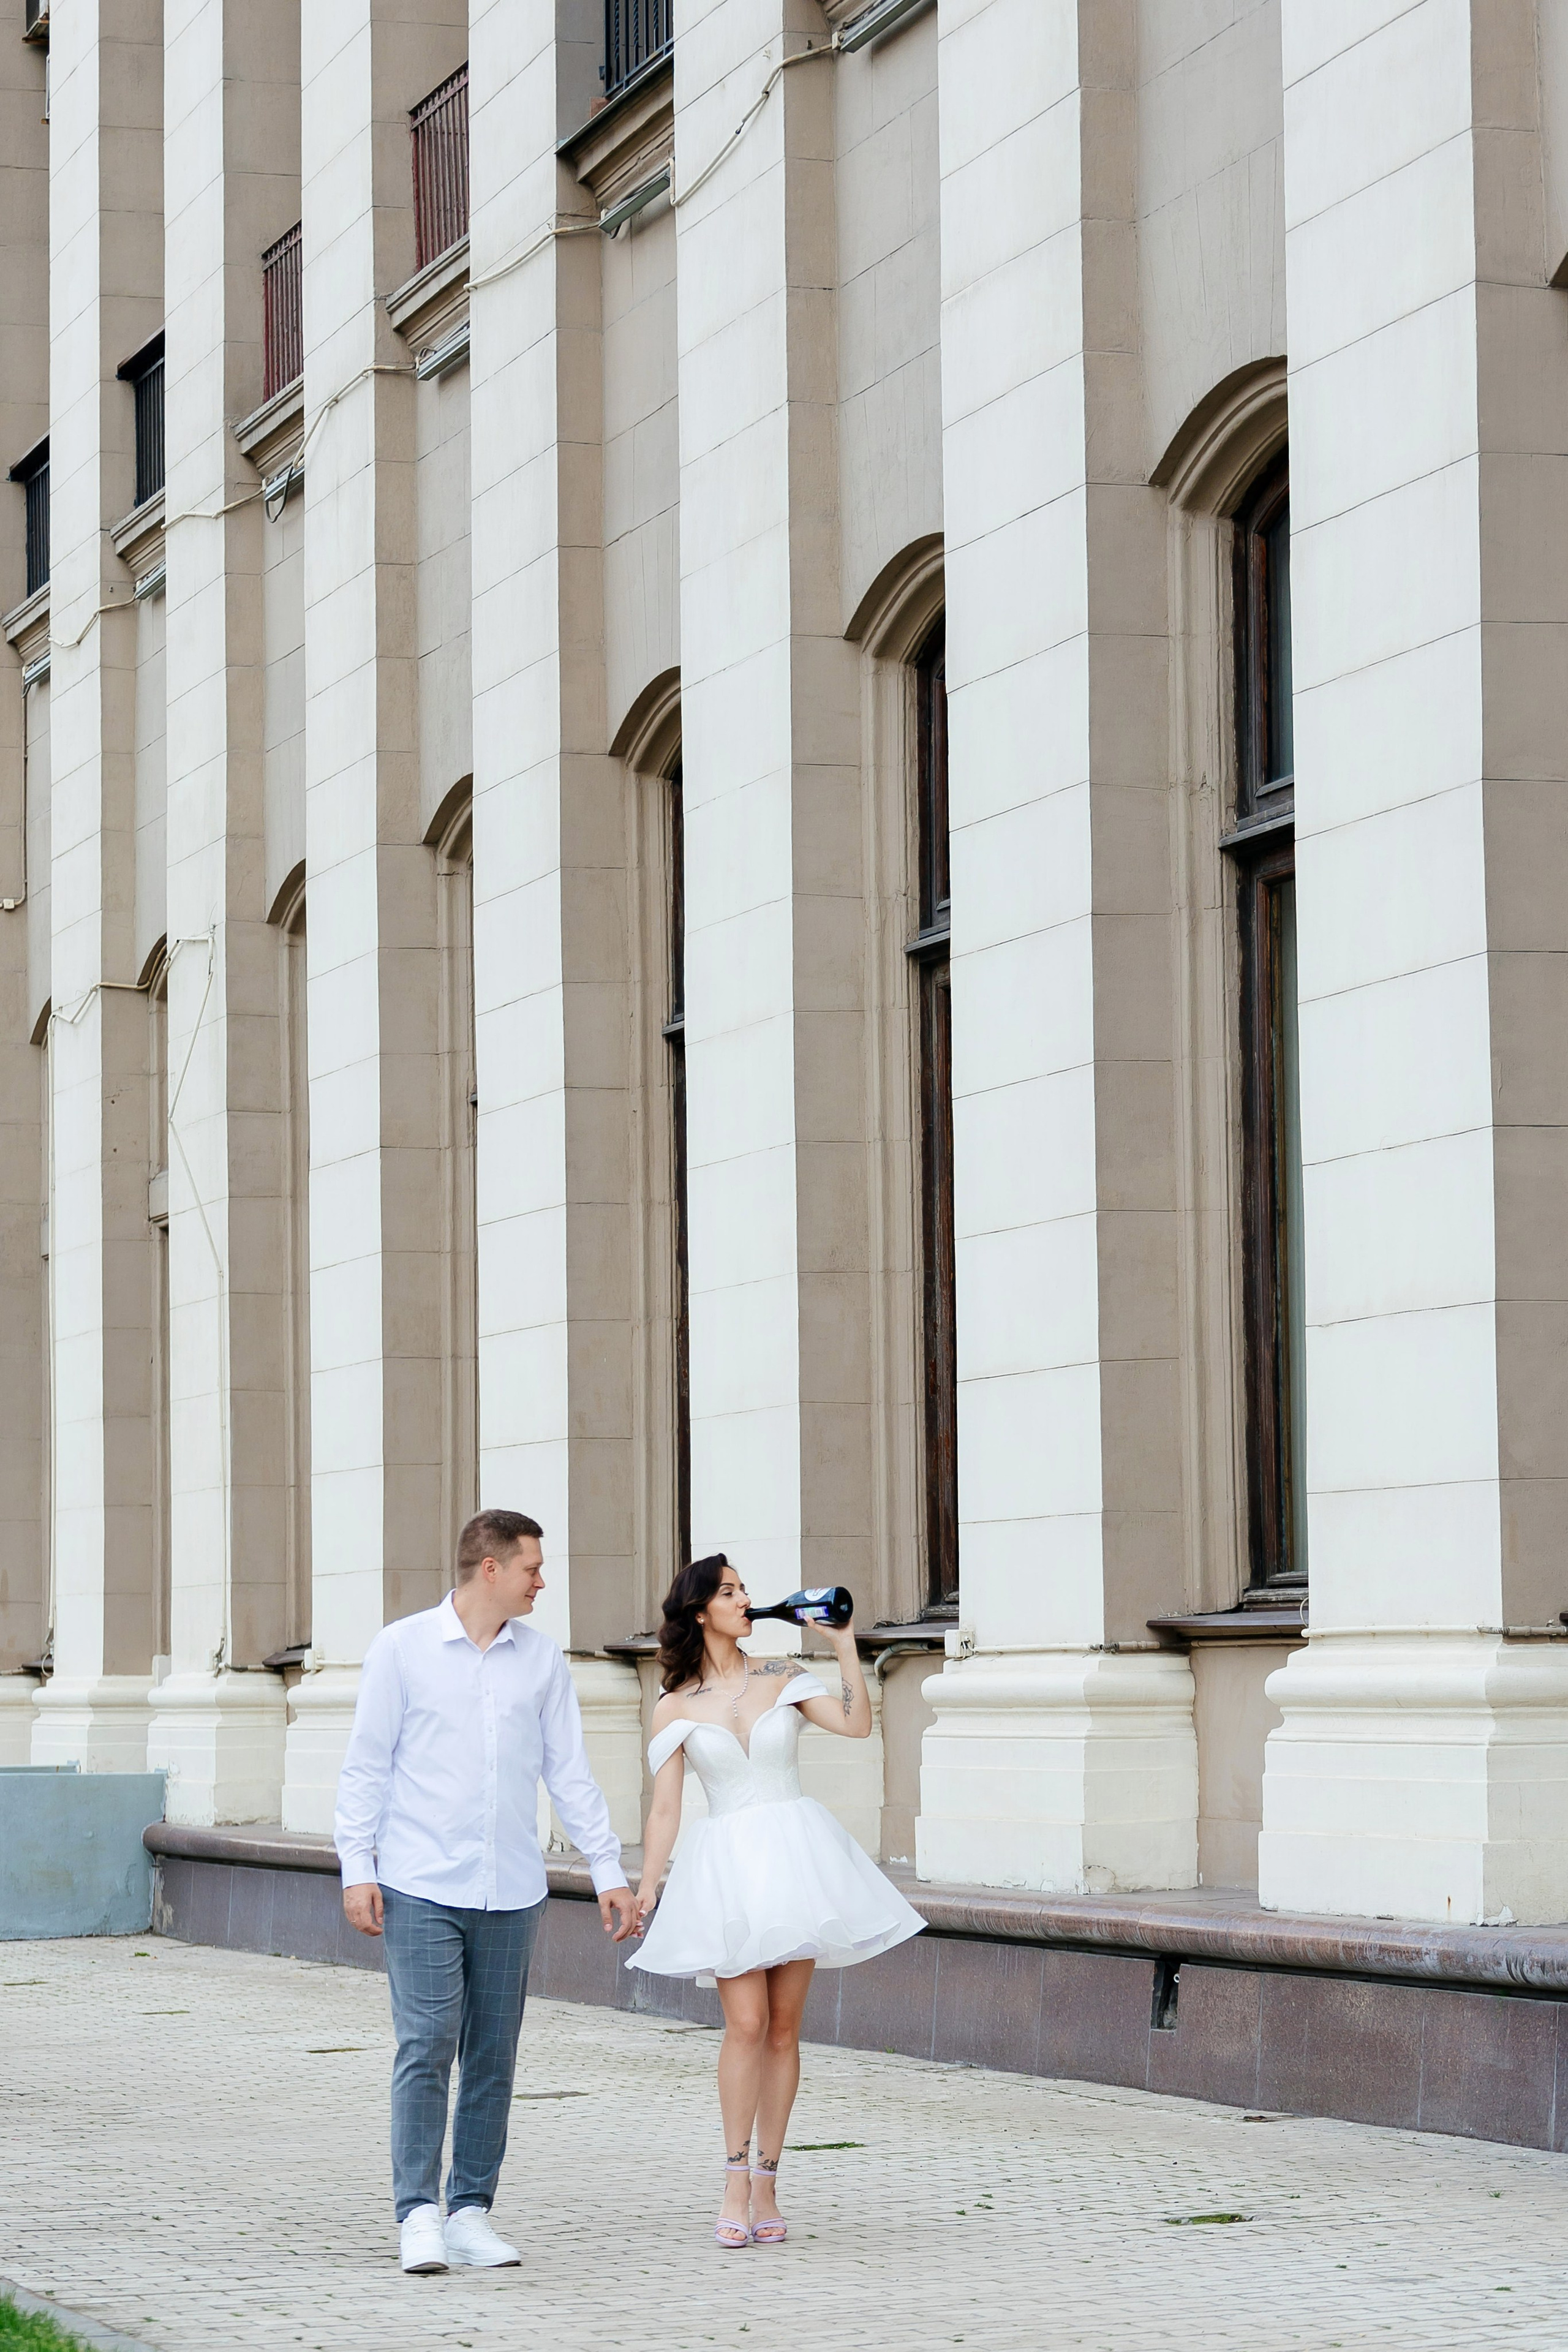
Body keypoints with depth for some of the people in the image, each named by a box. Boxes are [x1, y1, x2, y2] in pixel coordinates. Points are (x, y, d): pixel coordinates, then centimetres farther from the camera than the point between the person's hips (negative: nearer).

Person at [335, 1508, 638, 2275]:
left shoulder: (541, 1659, 10)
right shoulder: (402, 1649, 1)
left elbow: (570, 1772, 13)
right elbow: (366, 1766, 1)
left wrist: (608, 1870, 8)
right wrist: (356, 1867, -5)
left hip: (511, 1893, 4)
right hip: (422, 1888, -4)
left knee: (493, 2056, 4)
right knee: (426, 2047, -10)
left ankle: (471, 2211, 11)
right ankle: (418, 2214, -6)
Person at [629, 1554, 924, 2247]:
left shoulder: (781, 1676, 9)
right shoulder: (676, 1708, 5)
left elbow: (857, 1724, -1)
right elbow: (664, 1808, 3)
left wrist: (846, 1647, -3)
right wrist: (646, 1886, -5)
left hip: (794, 1854, 2)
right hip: (725, 1865, -2)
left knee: (784, 2027, 2)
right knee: (746, 2024, -12)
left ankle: (766, 2184, 8)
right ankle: (736, 2184, -5)